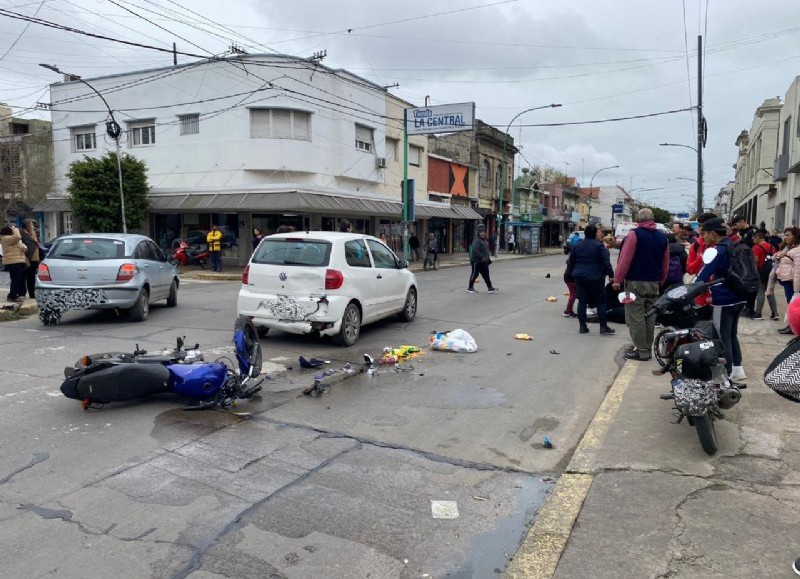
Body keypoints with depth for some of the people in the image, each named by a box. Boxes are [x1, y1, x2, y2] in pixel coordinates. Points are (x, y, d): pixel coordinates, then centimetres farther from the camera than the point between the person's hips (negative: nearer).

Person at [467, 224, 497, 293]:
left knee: (486, 275, 8)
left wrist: (488, 258, 19)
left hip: (483, 262, 9)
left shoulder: (485, 241, 14)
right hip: (476, 261, -9)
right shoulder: (476, 240, -17)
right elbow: (475, 251, -27)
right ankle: (470, 288, 16)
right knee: (474, 274, 2)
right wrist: (482, 258, -27)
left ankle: (490, 288, 9)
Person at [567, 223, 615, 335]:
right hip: (595, 277, -4)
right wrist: (611, 275, -4)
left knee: (582, 301, 7)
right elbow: (606, 263, -12)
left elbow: (571, 261, 14)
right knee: (601, 301, 4)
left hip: (579, 277, 4)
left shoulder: (577, 246, 6)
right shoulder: (599, 246, -9)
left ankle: (582, 326, 7)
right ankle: (603, 326, 4)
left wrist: (575, 273, 25)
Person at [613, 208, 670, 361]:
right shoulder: (663, 238, 9)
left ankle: (642, 350, -1)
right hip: (654, 284, 6)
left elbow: (625, 259, -13)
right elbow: (665, 264, 13)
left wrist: (618, 280, -9)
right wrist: (661, 281, 24)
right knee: (650, 318, 12)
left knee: (636, 318, -2)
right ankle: (648, 349, 18)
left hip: (635, 283, -6)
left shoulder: (635, 234, -9)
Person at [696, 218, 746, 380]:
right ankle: (737, 368, 24)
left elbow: (703, 275, -23)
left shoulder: (719, 250, -18)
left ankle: (727, 373, 5)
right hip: (739, 297, 9)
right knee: (732, 334, 19)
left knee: (722, 337, 0)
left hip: (724, 299, -9)